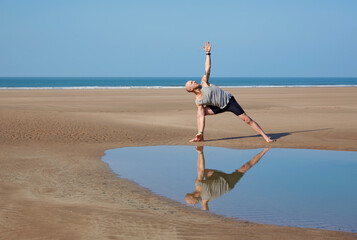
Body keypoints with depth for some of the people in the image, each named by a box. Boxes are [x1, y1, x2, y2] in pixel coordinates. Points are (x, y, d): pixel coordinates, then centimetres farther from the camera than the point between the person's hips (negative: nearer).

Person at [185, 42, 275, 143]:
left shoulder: (204, 83, -10)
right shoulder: (198, 101, -8)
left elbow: (207, 68, -3)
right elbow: (201, 116, -10)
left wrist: (208, 53, -6)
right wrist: (200, 132, -17)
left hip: (229, 100, -2)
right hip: (220, 107, 2)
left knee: (247, 119, -10)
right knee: (200, 112, -12)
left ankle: (265, 136, -8)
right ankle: (200, 137, -4)